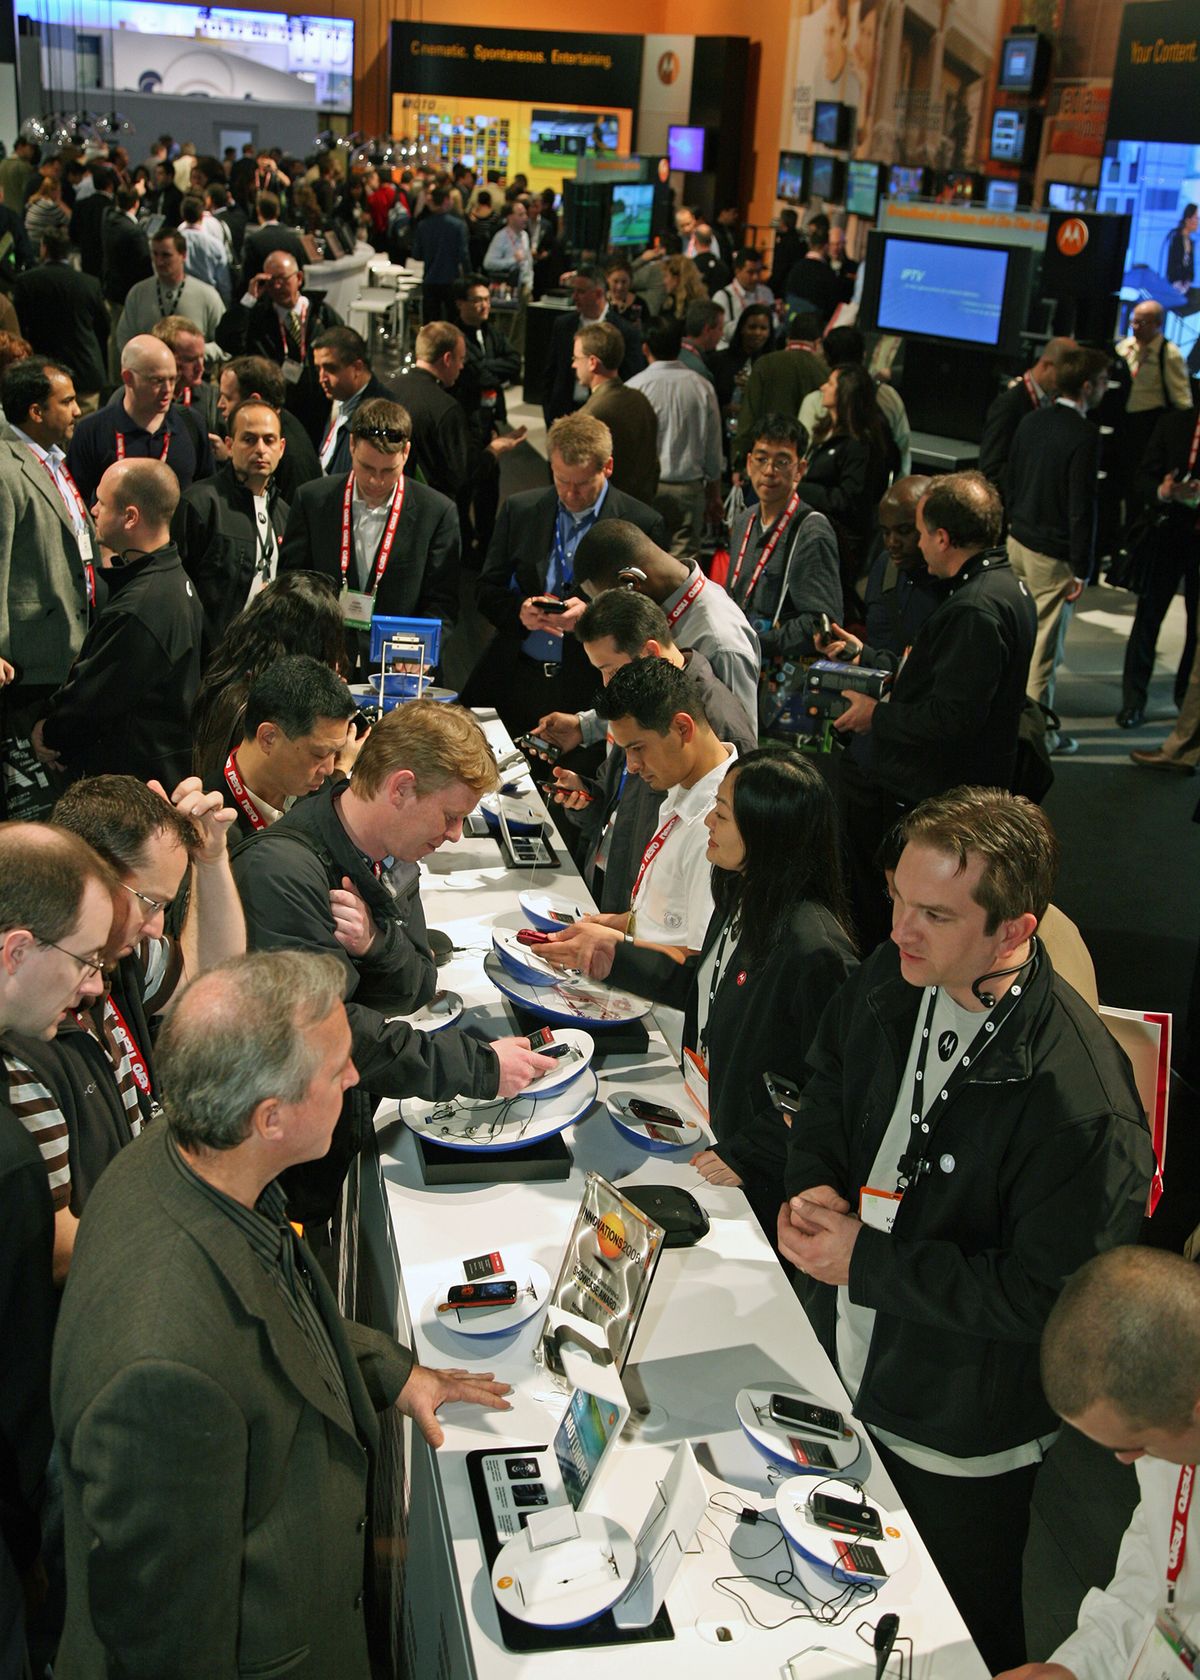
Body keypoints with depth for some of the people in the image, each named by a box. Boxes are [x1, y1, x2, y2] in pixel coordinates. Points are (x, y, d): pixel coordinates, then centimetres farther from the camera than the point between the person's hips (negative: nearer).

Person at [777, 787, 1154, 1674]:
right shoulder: (892, 980, -10)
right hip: (845, 1372, 6)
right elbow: (824, 1091, 10)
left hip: (961, 1450, -6)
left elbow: (1044, 1299, -27)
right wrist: (814, 1185, -10)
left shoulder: (1078, 1098, -33)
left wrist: (865, 1260, -25)